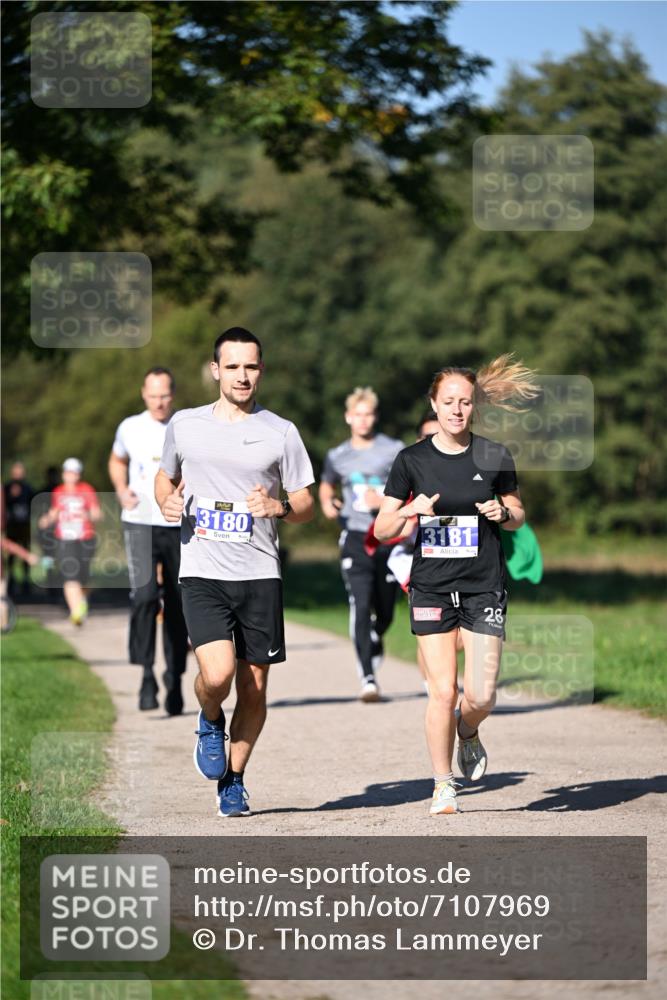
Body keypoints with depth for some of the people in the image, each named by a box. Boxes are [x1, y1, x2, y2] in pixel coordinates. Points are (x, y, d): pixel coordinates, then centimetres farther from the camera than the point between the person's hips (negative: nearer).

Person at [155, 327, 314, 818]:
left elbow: (306, 506, 8)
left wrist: (279, 507, -15)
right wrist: (168, 502, 2)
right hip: (202, 573, -1)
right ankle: (210, 723, 16)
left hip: (260, 575, 1)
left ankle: (234, 779, 23)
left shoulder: (280, 432, 4)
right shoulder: (185, 424, 7)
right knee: (217, 674, -19)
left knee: (254, 686, 4)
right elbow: (165, 476, 24)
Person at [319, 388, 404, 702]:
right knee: (360, 606, -16)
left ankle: (374, 642, 47)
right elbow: (326, 486, 27)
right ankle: (368, 679, -19)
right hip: (355, 538, 0)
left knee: (385, 612, 10)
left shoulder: (394, 450, 1)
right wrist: (327, 505, 5)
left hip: (389, 538, 0)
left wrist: (387, 500, -16)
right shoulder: (337, 457, 9)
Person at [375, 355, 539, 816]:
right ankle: (443, 785, 11)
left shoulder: (494, 457, 1)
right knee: (442, 691, -6)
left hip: (485, 587, 0)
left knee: (481, 696, -7)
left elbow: (519, 516, 14)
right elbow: (383, 529, 3)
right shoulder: (413, 459, 0)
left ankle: (468, 732, 29)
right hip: (431, 586, 0)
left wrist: (503, 513, -8)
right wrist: (410, 511, -17)